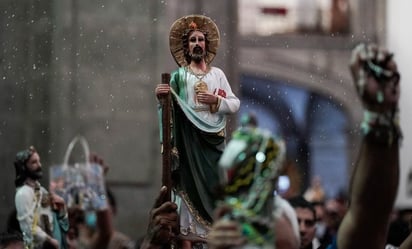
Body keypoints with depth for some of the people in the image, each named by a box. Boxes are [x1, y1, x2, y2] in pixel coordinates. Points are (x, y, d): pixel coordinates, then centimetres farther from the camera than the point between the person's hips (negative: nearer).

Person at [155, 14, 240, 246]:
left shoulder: (218, 74, 12)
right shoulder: (179, 75, 6)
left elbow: (236, 104, 9)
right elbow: (170, 107, -1)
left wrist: (216, 100, -8)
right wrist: (161, 96, -22)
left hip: (213, 138, 2)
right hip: (188, 138, -2)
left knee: (214, 183, -3)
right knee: (189, 182, -9)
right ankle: (189, 230, -8)